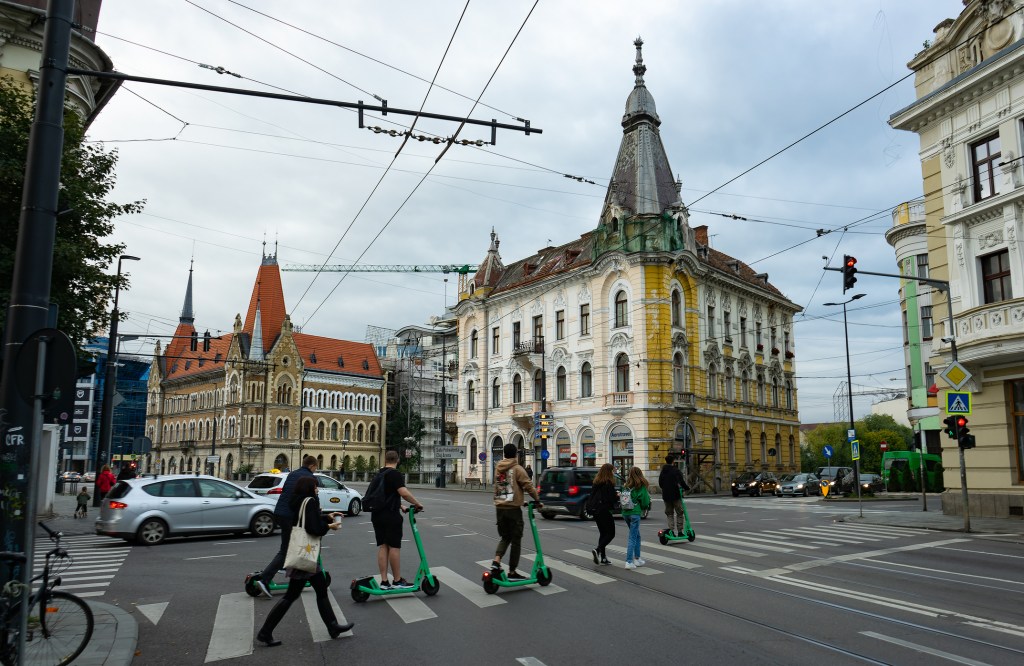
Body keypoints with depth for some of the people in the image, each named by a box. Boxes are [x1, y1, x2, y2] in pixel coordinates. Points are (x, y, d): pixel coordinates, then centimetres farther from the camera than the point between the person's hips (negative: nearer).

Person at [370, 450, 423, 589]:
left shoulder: (378, 475, 15)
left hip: (377, 515, 8)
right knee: (394, 547, -1)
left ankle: (384, 581, 9)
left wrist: (400, 506, 30)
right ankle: (397, 581, 6)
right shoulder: (395, 474, -11)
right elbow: (403, 493, -24)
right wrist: (417, 504, -13)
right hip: (391, 516, -8)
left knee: (382, 547, 9)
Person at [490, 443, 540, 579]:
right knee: (516, 540, 5)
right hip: (513, 508, -5)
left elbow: (497, 487, 12)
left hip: (499, 508, 6)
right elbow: (528, 486, -10)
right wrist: (537, 499, 2)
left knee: (505, 537, 18)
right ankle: (512, 572, 9)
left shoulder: (498, 469, 9)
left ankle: (496, 561, -4)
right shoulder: (517, 469, -9)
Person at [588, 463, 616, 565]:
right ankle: (598, 550, -15)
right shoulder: (609, 483, -13)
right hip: (604, 510, -8)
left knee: (603, 533, 16)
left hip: (595, 510, 8)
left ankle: (603, 557, 16)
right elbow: (612, 498, -16)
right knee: (611, 533, 3)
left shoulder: (597, 482, 10)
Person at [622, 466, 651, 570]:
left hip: (625, 512, 6)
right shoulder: (642, 487, -7)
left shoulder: (627, 485, 7)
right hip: (635, 513, -5)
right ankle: (629, 562, -6)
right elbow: (645, 502, -5)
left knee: (637, 535, 20)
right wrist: (644, 508, 15)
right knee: (633, 537, -2)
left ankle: (637, 559, 23)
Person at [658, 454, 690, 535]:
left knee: (669, 513, 12)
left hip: (666, 495, 5)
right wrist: (687, 487, 6)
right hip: (676, 495, -4)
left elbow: (660, 484, 12)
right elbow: (682, 482, -11)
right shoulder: (677, 471, -10)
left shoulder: (663, 472, 6)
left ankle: (671, 530, 3)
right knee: (679, 513, 6)